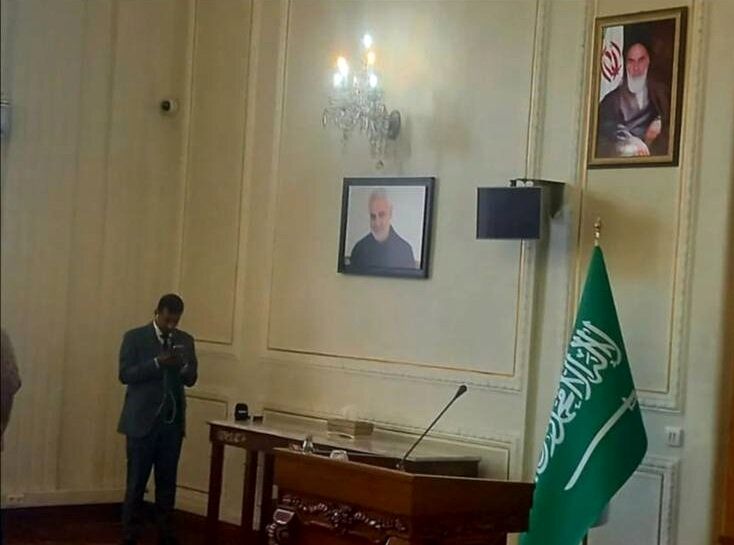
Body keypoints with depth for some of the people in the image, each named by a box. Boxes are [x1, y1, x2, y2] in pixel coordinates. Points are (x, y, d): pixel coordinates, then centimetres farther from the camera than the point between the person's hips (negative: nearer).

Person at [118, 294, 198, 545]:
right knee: (136, 482, 0)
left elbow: (191, 379, 8)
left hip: (173, 421, 4)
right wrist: (157, 363, -21)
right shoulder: (134, 337, -2)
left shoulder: (185, 340, 10)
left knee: (167, 482, 8)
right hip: (142, 421, -3)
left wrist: (182, 365, -14)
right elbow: (125, 374, -9)